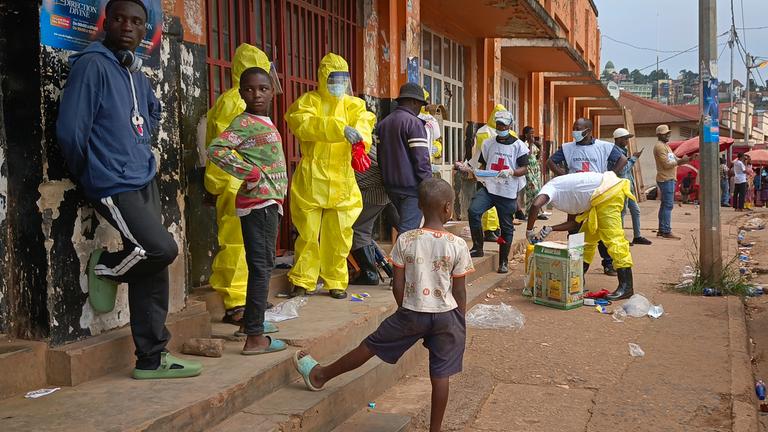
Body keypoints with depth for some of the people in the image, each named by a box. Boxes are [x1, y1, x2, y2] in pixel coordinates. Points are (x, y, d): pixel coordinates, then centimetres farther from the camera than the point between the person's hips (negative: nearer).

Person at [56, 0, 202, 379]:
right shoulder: (92, 65, -10)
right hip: (114, 186, -8)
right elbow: (70, 129, -13)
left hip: (145, 180, 8)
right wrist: (89, 176, -1)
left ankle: (152, 358, 14)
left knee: (153, 271, 5)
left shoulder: (137, 74, 13)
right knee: (162, 249, -19)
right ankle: (104, 267, 12)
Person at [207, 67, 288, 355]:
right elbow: (215, 150, -24)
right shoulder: (244, 122, -12)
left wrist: (279, 196, 12)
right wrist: (251, 173, -21)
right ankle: (254, 338, -7)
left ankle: (251, 321, 32)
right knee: (262, 265, -9)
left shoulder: (265, 123, 15)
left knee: (261, 264, 18)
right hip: (259, 201, -10)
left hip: (269, 202, 10)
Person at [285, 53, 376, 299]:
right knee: (308, 233, 1)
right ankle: (304, 281, 13)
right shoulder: (307, 102, 0)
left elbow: (364, 122, -9)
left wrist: (360, 140, -33)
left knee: (339, 234, 8)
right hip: (311, 179, -3)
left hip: (342, 180, 3)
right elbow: (304, 124, -21)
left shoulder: (353, 104, 11)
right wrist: (340, 128, -34)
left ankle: (336, 281, 20)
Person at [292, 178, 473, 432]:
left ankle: (319, 375, 30)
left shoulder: (405, 241, -7)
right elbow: (460, 292, -4)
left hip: (412, 313, 1)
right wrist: (461, 323, 10)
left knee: (370, 346, 14)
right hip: (446, 316, 0)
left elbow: (398, 287, -3)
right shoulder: (458, 246, -9)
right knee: (440, 375, 9)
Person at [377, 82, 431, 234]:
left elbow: (379, 155, 16)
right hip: (411, 186, -8)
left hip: (391, 186, 8)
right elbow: (422, 159, -16)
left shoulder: (382, 123, 12)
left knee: (405, 226, 19)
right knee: (408, 231, -8)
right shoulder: (414, 122, -11)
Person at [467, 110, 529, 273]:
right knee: (473, 210, -23)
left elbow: (524, 169, -2)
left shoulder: (518, 145, 1)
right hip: (488, 187, 2)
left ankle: (504, 261, 18)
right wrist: (480, 177, 3)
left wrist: (511, 171, -21)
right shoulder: (488, 143, 12)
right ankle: (477, 247, -9)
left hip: (508, 192, -2)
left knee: (507, 227, 4)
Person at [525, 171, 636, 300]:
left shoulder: (549, 187, -2)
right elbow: (573, 223, 18)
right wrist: (549, 229, 9)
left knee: (613, 238, -12)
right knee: (587, 237, 17)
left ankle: (626, 287, -13)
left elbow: (535, 205, -25)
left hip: (608, 192, -11)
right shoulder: (565, 197, 24)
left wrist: (529, 230, -13)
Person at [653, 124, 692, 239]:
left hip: (669, 179, 11)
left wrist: (684, 160, 1)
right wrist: (680, 161, -14)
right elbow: (667, 164, -18)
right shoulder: (660, 146, -12)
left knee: (665, 205, 11)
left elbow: (675, 160, 18)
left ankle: (661, 230, 15)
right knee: (668, 205, -11)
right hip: (666, 179, -11)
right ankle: (666, 231, -12)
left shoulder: (666, 146, 20)